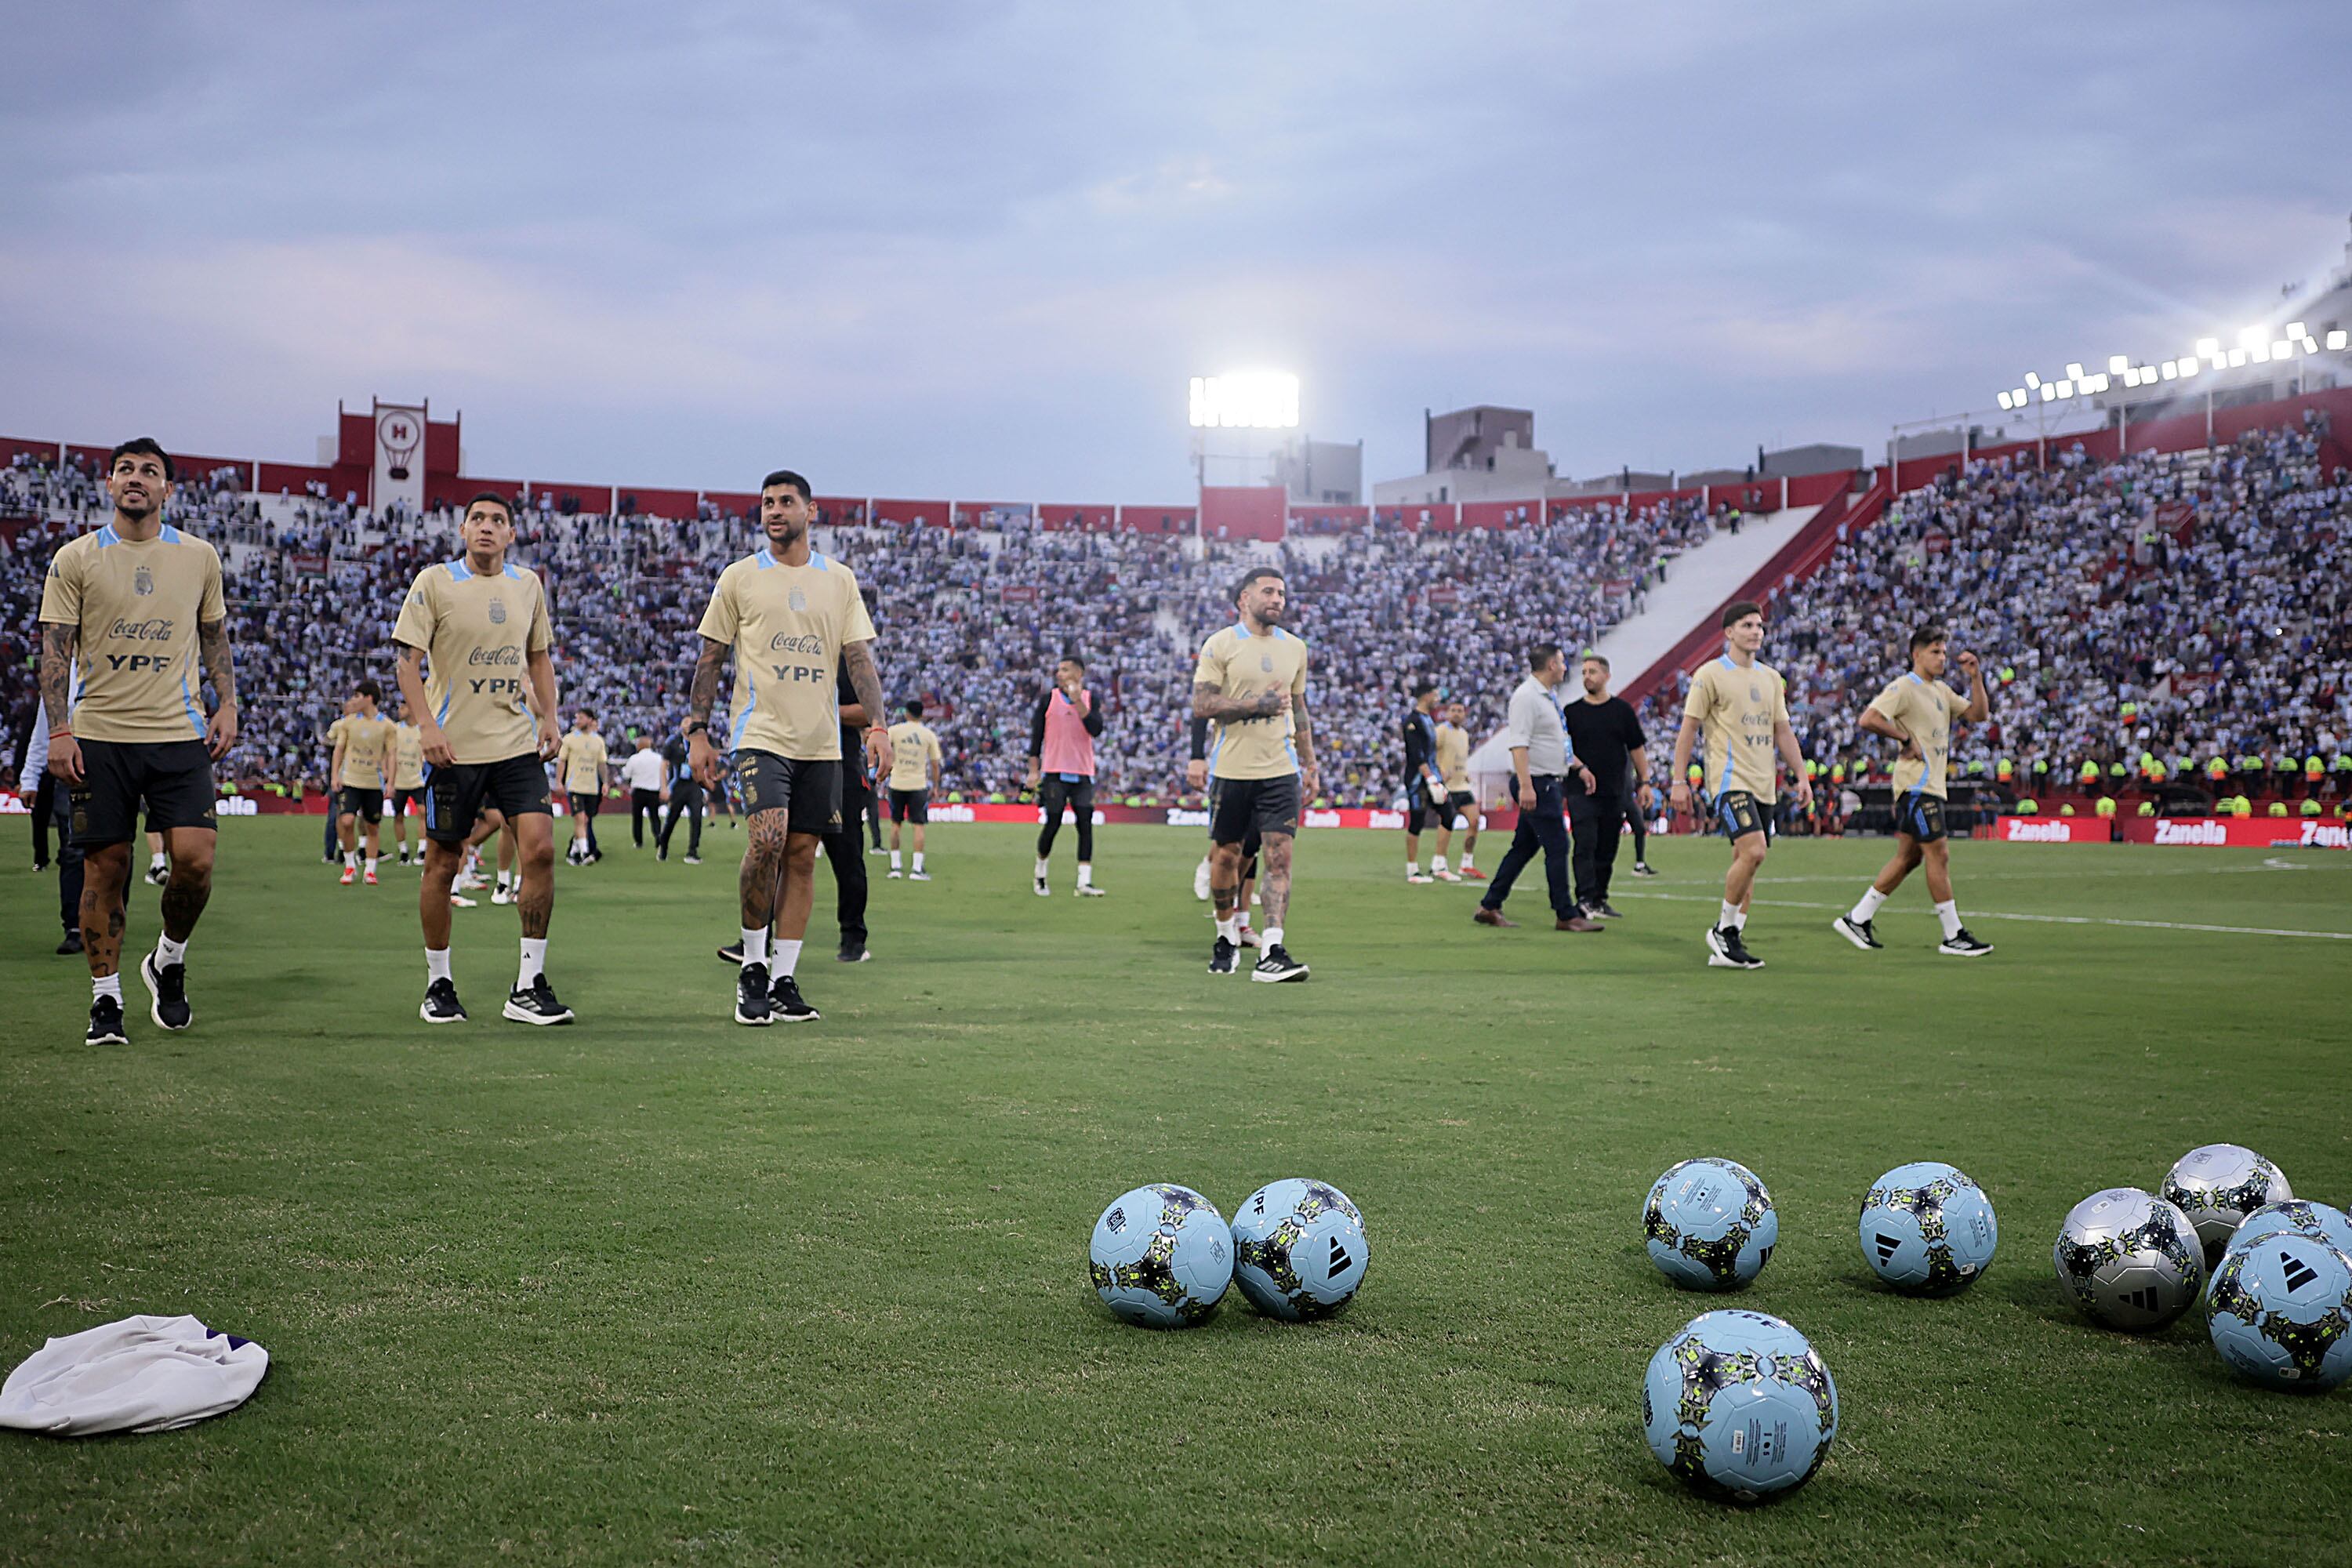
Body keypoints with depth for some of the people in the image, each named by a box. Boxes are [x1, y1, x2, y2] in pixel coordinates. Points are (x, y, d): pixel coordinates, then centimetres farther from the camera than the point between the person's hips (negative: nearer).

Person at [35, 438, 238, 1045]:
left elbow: (215, 637, 17)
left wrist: (226, 704, 4)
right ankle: (105, 1000, 12)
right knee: (105, 867, 1)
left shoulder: (200, 557, 9)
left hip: (180, 734, 1)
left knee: (195, 859, -11)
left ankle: (168, 962, 16)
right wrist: (58, 730, -8)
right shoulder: (75, 558, 3)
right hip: (99, 735, -1)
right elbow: (55, 647, 1)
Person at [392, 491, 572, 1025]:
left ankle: (529, 986, -3)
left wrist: (548, 717, 10)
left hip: (518, 743, 3)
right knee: (442, 863, 3)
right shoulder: (434, 582, -2)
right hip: (454, 745, -3)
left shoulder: (528, 584, 10)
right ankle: (439, 985, 18)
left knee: (540, 849, -10)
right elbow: (409, 660, -3)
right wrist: (428, 726, -14)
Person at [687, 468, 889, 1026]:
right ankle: (752, 968, -4)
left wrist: (877, 722, -5)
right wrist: (698, 731, 0)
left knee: (802, 855, 3)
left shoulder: (839, 580, 10)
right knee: (766, 839, -20)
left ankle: (785, 981, 10)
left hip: (820, 741, 3)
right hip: (760, 733, -3)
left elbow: (859, 657, 8)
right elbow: (710, 659, 7)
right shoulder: (739, 578, 4)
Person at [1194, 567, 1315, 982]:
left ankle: (1272, 953, -14)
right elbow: (1201, 705, -9)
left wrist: (1310, 764, 19)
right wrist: (1257, 705, -16)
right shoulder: (1219, 644, -2)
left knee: (1279, 857, -10)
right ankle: (1227, 935, 29)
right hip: (1231, 769, -3)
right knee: (1226, 855, 8)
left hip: (1280, 770, 3)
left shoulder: (1295, 648, 13)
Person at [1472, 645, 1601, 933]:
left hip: (1548, 783, 10)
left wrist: (1579, 767, 28)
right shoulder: (1526, 696, -14)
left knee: (1525, 846, 11)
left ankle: (1489, 907, 16)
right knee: (1557, 847, -8)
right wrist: (1525, 786, -27)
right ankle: (1566, 915, -3)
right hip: (1537, 783, -10)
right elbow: (1519, 744, -21)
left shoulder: (1547, 697, 18)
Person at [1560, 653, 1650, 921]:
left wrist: (1644, 782, 7)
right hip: (1581, 791, -2)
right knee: (1586, 846, -12)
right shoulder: (1571, 712, 4)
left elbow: (1636, 748, 11)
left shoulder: (1622, 710, 8)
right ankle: (1585, 899, -16)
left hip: (1615, 791, 2)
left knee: (1607, 850, 6)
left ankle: (1599, 900, 15)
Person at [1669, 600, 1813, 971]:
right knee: (1753, 850, -22)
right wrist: (1679, 780, -7)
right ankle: (1724, 930, -6)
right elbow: (1688, 728, -3)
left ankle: (1729, 945, 11)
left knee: (1747, 860, 5)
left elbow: (1782, 731, 20)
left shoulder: (1771, 678, 17)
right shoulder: (1710, 674, -3)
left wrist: (1800, 775, 11)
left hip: (1763, 785, 7)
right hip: (1730, 778, -7)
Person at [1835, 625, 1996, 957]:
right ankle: (1953, 935, -4)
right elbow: (1869, 719, -21)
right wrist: (1906, 739, -18)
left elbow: (1978, 714, 20)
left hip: (1931, 784, 10)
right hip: (1917, 783, -10)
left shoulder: (1941, 690, 19)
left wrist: (1975, 677, 9)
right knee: (1939, 854, -8)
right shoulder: (1903, 688, -10)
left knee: (1909, 857, 10)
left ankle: (1857, 919, 15)